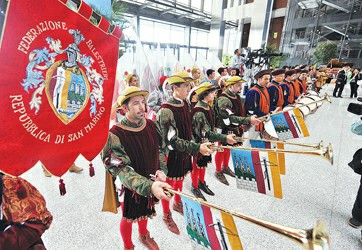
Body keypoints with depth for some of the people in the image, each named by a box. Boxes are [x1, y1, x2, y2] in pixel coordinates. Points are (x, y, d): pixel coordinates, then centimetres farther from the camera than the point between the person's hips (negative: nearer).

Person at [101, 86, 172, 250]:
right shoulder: (115, 135, -27)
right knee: (129, 218, 21)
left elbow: (159, 150, 2)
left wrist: (162, 171, -15)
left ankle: (143, 235, 61)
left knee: (145, 211, 30)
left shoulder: (151, 125, -10)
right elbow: (121, 170, -30)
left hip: (152, 182, 5)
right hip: (130, 188, -5)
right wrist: (149, 185, -43)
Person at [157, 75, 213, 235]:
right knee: (168, 186, 13)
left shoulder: (185, 104, -1)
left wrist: (195, 145, 14)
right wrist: (196, 148, -30)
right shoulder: (166, 111, -26)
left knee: (179, 180, 26)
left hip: (184, 153, 7)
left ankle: (177, 204, 52)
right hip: (171, 155, -7)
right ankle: (166, 215, 37)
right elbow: (172, 141, -27)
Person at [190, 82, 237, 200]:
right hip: (198, 143, -8)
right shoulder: (199, 112, -27)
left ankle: (202, 183, 44)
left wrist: (212, 141, 18)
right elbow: (205, 133, -29)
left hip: (206, 142, 8)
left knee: (203, 164, 23)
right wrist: (224, 138, -31)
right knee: (197, 165, 12)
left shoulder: (207, 107, 2)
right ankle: (195, 187, 33)